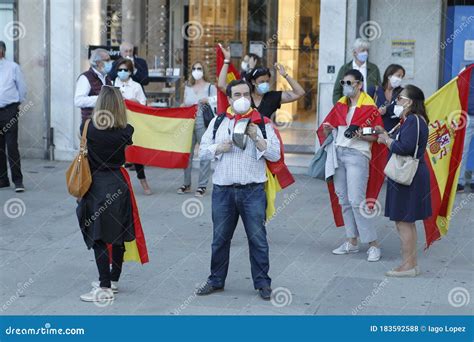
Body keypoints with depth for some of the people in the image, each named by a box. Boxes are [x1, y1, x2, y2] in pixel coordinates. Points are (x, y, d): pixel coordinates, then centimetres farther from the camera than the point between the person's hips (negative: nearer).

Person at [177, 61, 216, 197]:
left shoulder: (210, 87, 3)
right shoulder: (188, 88, 15)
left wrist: (207, 101, -17)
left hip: (204, 124, -4)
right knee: (187, 153, 4)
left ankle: (202, 185, 2)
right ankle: (186, 184, 14)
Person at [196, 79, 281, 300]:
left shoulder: (262, 122, 4)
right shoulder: (217, 122, 11)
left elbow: (275, 155, -2)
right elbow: (203, 151, 11)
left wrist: (256, 138, -15)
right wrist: (219, 148, -8)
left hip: (252, 190, -2)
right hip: (223, 189, 2)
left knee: (257, 238, 1)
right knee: (220, 238, 10)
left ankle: (262, 282, 12)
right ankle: (216, 280, 23)